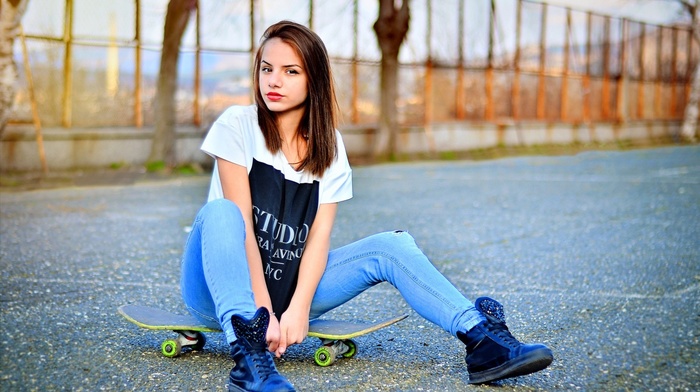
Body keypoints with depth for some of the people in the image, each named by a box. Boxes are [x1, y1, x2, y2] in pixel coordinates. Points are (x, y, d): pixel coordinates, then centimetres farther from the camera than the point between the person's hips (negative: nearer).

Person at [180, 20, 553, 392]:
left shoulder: (328, 143, 3)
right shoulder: (237, 125, -8)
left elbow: (320, 234, -6)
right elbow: (239, 223, -16)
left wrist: (298, 309, -21)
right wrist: (264, 310, -25)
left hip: (286, 285, 4)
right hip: (221, 287, -4)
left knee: (390, 247, -10)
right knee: (220, 212, -35)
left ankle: (481, 338, -19)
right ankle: (249, 360, -53)